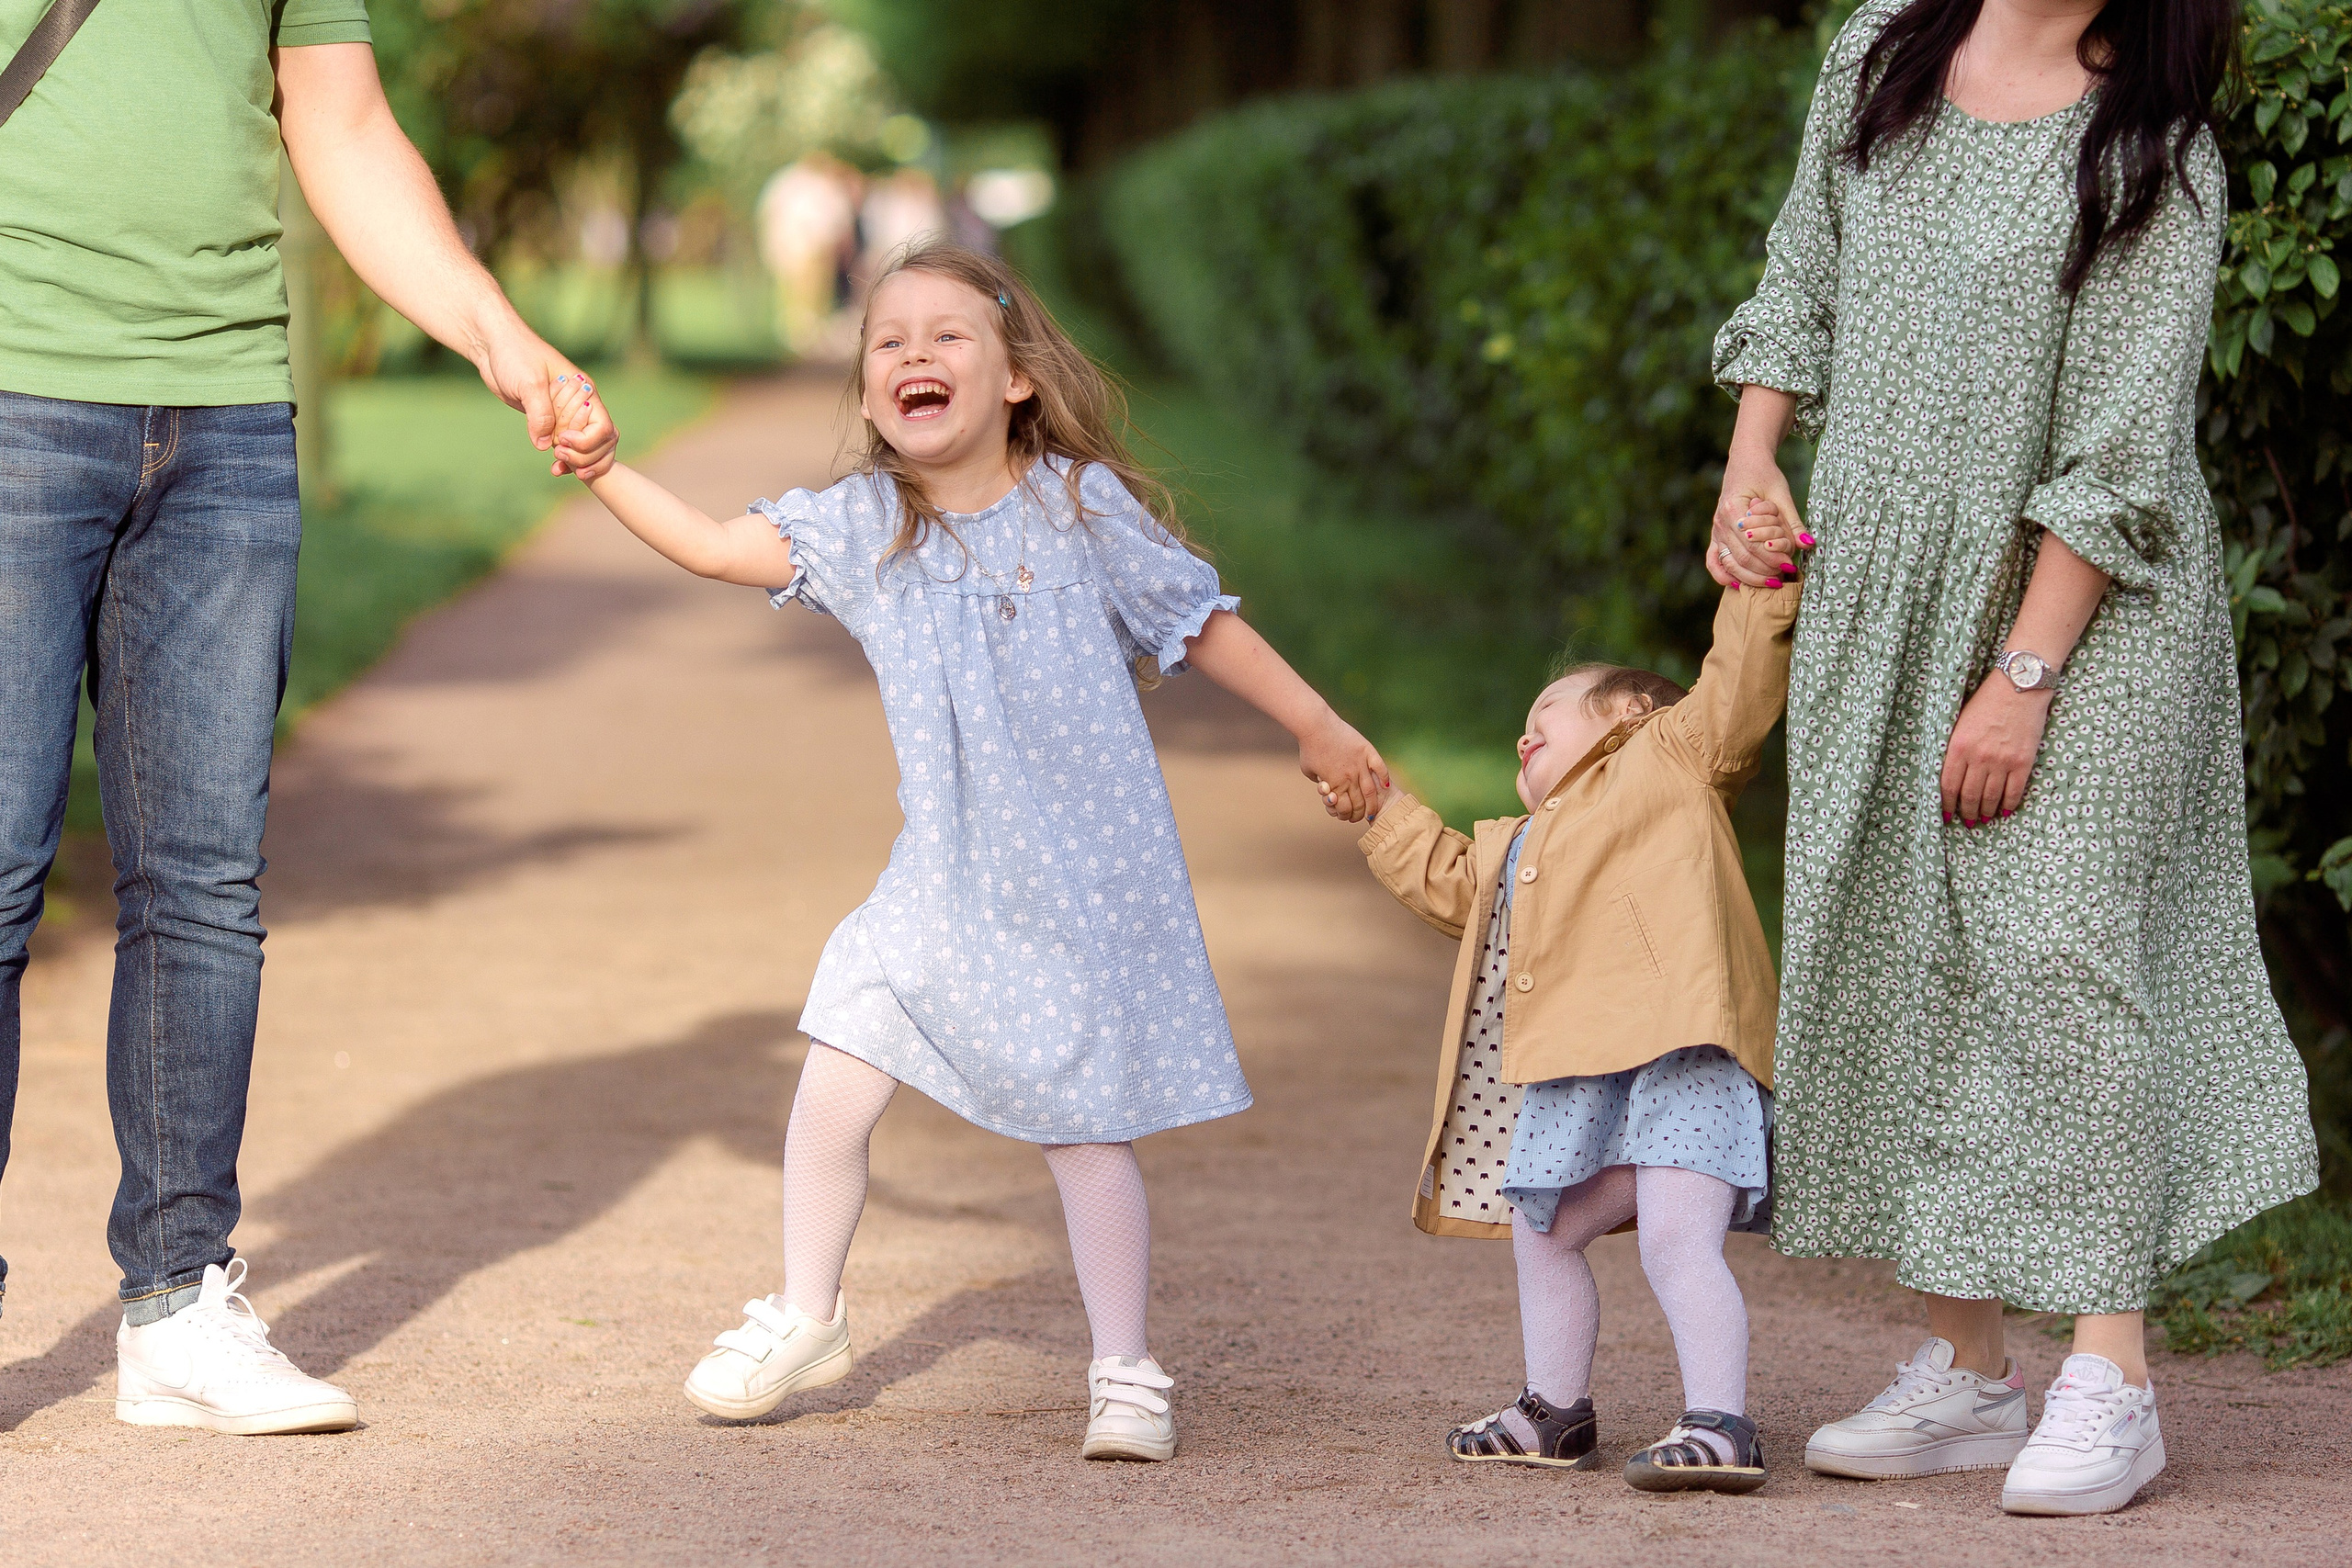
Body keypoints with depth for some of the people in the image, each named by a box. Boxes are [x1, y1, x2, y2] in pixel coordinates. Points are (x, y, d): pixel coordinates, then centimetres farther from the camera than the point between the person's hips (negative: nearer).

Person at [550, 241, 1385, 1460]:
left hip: (1085, 881, -3)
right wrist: (602, 469, -13)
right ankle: (807, 1319, 20)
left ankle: (1122, 1371, 16)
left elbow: (1199, 622, 1)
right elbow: (714, 547, -3)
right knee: (832, 1091, -2)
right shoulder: (860, 528, 1)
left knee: (1086, 1129, 1)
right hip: (941, 887, 3)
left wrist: (1319, 731, 7)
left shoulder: (1083, 506, -7)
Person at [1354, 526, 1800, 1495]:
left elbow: (1738, 687, 0)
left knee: (1678, 1239, -20)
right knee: (1543, 1233, 21)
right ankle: (1556, 1413, 35)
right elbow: (1442, 878, 47)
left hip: (1678, 1057, -10)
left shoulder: (1672, 757, 11)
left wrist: (1760, 586, -10)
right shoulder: (1510, 850, 34)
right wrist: (1375, 804, 49)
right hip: (1576, 1084, 10)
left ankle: (1720, 1428, -22)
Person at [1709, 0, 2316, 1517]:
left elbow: (2123, 446, -16)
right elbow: (1803, 285, 19)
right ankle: (1967, 1372, 13)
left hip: (2082, 602, -6)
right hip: (1882, 590, 6)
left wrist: (2024, 677, -19)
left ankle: (2108, 1384, -7)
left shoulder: (2157, 150, -12)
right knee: (1893, 954, 5)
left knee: (2056, 947, -12)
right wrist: (1750, 465, 7)